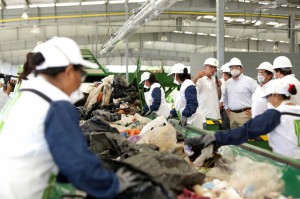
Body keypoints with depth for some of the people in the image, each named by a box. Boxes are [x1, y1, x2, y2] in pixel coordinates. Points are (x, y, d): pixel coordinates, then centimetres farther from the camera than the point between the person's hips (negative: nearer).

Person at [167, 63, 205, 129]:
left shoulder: (189, 86, -14)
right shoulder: (183, 85, 17)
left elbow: (192, 104, -24)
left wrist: (185, 115, -32)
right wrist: (172, 113, 18)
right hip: (188, 121, 9)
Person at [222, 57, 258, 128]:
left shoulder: (249, 81, -4)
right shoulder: (228, 82, 14)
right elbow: (225, 96, 30)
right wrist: (226, 108, 20)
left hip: (245, 114, -6)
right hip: (232, 114, 6)